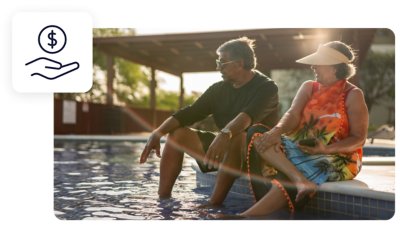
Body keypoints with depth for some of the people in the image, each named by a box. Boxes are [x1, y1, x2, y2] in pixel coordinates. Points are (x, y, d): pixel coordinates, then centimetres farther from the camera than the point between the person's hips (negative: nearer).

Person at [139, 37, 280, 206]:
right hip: (224, 145, 7)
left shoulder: (266, 87, -11)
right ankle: (162, 199, -13)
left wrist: (225, 134, -50)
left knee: (236, 136, -38)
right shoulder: (220, 88, 7)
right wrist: (157, 133, -12)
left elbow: (249, 115, -32)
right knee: (178, 134, -6)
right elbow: (190, 113, 1)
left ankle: (214, 204, -37)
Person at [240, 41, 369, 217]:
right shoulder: (309, 87, 11)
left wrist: (326, 149, -24)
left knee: (287, 179, -35)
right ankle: (300, 180, -38)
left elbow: (359, 138, -7)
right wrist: (276, 131, -28)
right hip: (299, 149, 6)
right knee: (256, 134, -20)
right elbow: (293, 114, -4)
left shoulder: (353, 95, -3)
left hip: (334, 159, -5)